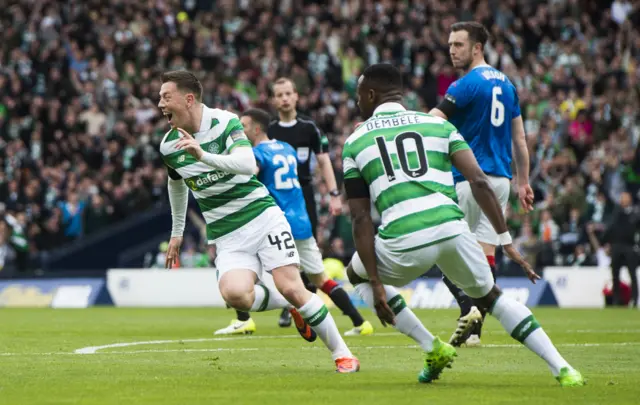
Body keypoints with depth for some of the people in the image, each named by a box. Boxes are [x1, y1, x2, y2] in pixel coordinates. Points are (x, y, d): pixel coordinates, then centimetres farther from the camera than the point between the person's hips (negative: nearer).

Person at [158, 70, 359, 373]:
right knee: (234, 294, -26)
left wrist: (203, 155, -38)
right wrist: (177, 233, 33)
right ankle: (290, 306, 5)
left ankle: (342, 353, 3)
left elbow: (248, 164, -26)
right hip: (227, 237, 3)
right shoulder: (169, 146, 4)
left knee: (291, 288, -14)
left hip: (262, 216, -3)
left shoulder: (224, 121, -10)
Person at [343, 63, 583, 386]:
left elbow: (361, 219, 10)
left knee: (357, 274, 30)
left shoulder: (355, 143, 16)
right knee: (490, 296, 28)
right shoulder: (438, 125, 19)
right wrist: (506, 241, 9)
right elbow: (479, 182, 6)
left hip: (404, 240, -2)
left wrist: (376, 284, 10)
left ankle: (432, 348, 17)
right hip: (451, 228, 2)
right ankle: (562, 369, 14)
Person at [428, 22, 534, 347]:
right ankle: (474, 329, 3)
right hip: (501, 178, 7)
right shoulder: (505, 84, 13)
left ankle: (467, 306, -24)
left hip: (470, 178, -7)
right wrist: (524, 182, 21)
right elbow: (520, 139, 16)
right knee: (486, 253, 5)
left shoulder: (467, 84, -11)